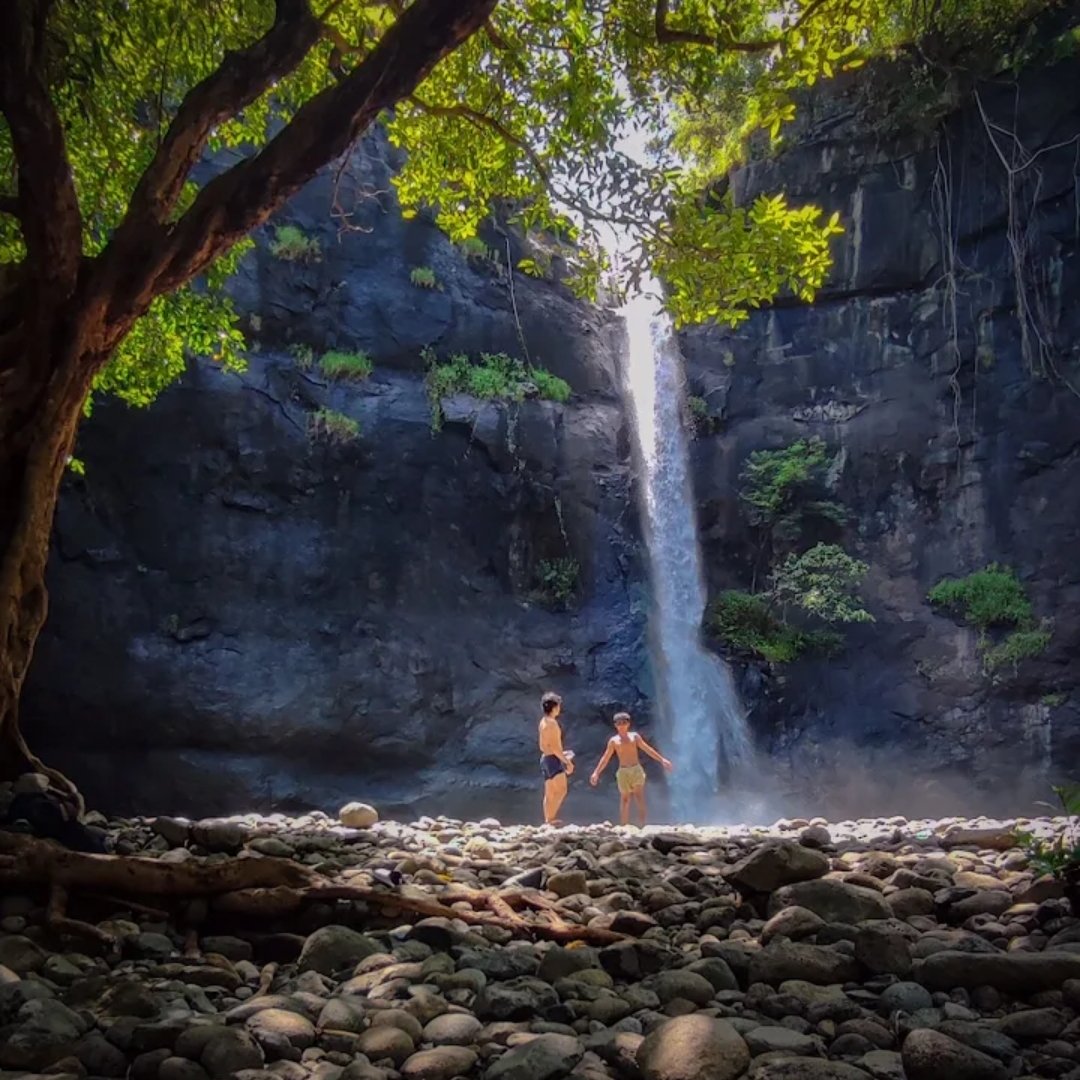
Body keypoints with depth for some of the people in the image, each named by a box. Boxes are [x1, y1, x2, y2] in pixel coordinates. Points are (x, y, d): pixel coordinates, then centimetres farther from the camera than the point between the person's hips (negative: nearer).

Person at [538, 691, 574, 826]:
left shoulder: (543, 721, 15)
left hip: (545, 758, 10)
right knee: (561, 790, -11)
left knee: (549, 794, 9)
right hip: (553, 759, -10)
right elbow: (554, 745, -21)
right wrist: (567, 760, -16)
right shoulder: (552, 722, -15)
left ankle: (548, 820, 9)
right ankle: (550, 818, -15)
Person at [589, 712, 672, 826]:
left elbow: (648, 749, 8)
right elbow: (605, 758, 4)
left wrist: (662, 760, 4)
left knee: (639, 797, -12)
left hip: (636, 770, 0)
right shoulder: (613, 740, 3)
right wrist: (596, 772, -4)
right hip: (623, 772, 0)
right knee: (625, 800, 4)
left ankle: (643, 825, -14)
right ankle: (624, 827, 10)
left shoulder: (634, 736, 5)